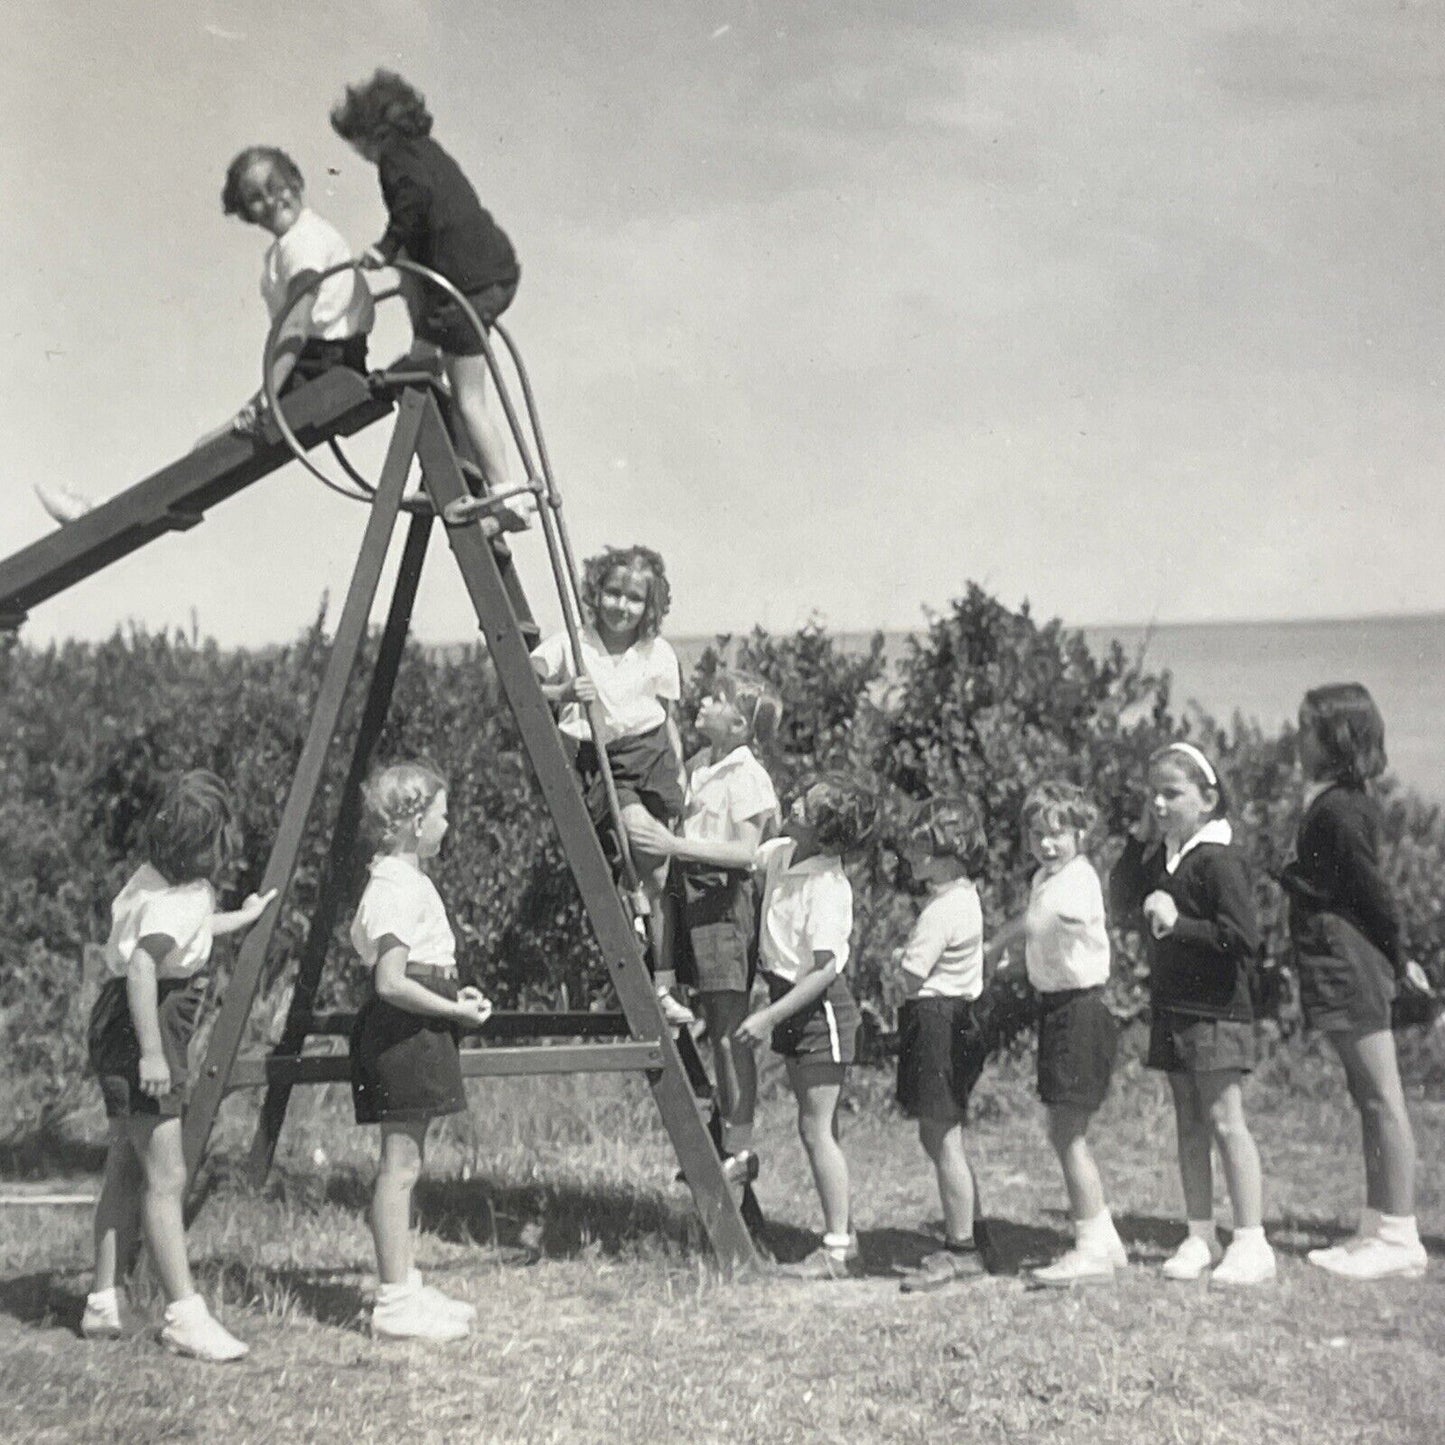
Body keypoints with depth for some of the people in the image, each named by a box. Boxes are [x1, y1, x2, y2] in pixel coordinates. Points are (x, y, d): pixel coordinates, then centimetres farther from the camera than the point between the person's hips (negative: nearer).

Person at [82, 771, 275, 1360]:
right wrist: (151, 1052, -35)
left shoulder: (157, 878, 8)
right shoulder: (181, 896, -19)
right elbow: (143, 962, -33)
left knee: (126, 1172, 13)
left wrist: (240, 919, 40)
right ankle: (185, 1316, -5)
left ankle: (104, 1305, 19)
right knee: (165, 1177, -8)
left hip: (123, 1035, 9)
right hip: (140, 1032, -9)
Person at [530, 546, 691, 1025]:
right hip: (596, 759, -2)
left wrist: (680, 777, 7)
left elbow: (669, 720, 12)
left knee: (659, 877, -1)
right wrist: (563, 692, -23)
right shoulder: (569, 644, -5)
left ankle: (663, 987, 4)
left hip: (649, 752, 2)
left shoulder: (658, 654, 3)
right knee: (647, 845, -27)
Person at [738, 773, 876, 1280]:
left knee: (817, 1129, -6)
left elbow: (825, 970, -25)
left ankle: (836, 1251, 0)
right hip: (791, 1003, 9)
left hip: (821, 1009, -9)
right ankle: (844, 1238, 20)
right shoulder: (779, 853, 1)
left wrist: (770, 1016, -25)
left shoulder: (829, 887, -23)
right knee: (815, 1129, 12)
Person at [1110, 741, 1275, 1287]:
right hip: (1172, 1008, 8)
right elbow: (1121, 901, 10)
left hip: (1216, 1011, -8)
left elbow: (1244, 937, -20)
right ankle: (1201, 1237, 19)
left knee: (1225, 1121, -6)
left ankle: (1251, 1242, 0)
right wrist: (1139, 839, 2)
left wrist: (1179, 923, -23)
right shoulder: (1160, 858, 10)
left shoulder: (1217, 860, -14)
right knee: (1189, 1126, 11)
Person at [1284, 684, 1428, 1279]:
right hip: (1349, 967, 10)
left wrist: (1397, 957, -7)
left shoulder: (1338, 809, -16)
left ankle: (1399, 1238, 0)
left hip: (1347, 962, -10)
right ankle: (1378, 1228, 20)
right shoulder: (1341, 802, 14)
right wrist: (1395, 958, 15)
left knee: (1381, 1100, -5)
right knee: (1371, 1100, 13)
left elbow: (1371, 889, -16)